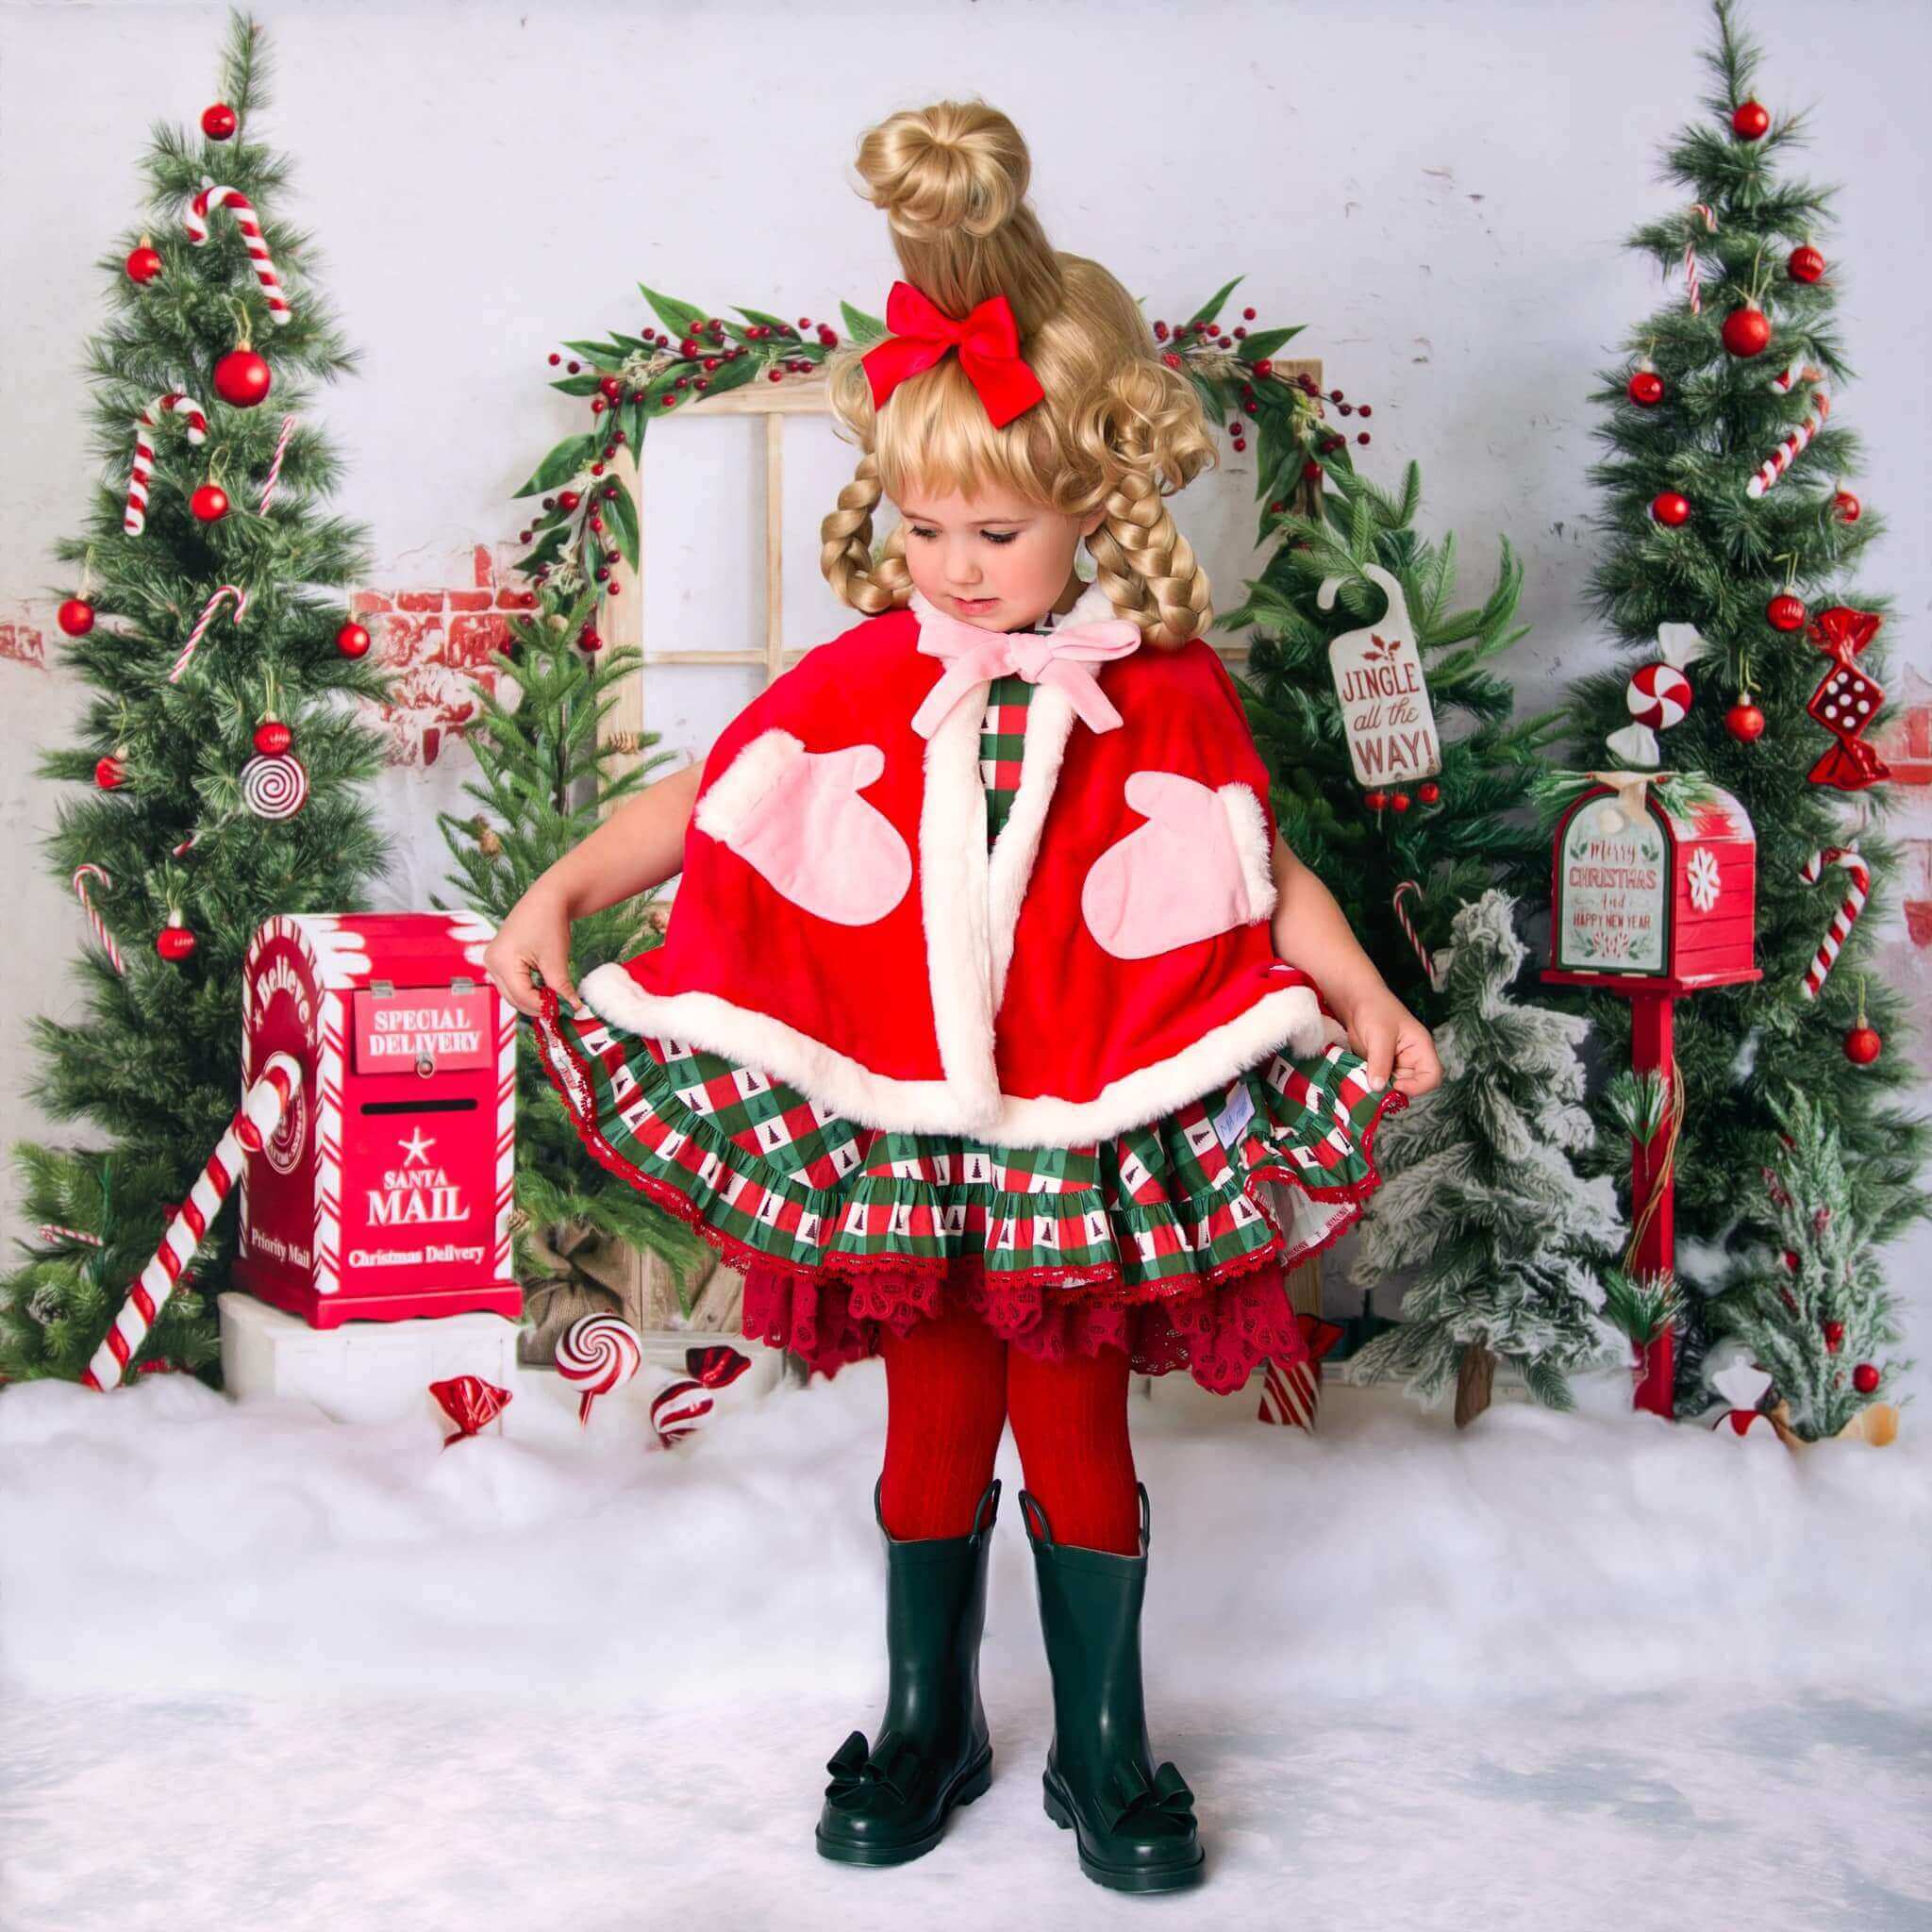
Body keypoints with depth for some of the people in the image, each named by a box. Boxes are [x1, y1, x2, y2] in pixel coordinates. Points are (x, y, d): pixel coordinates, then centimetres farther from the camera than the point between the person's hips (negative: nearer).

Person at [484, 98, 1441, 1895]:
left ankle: (1106, 1750, 28)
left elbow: (1266, 870, 4)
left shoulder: (1167, 694, -3)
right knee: (933, 1430, 13)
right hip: (899, 1129, 1)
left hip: (1092, 1133, -1)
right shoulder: (861, 681, -1)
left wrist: (1364, 996, -8)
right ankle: (925, 1725, 33)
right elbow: (702, 800, 5)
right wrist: (558, 892, -5)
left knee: (1079, 1436, 9)